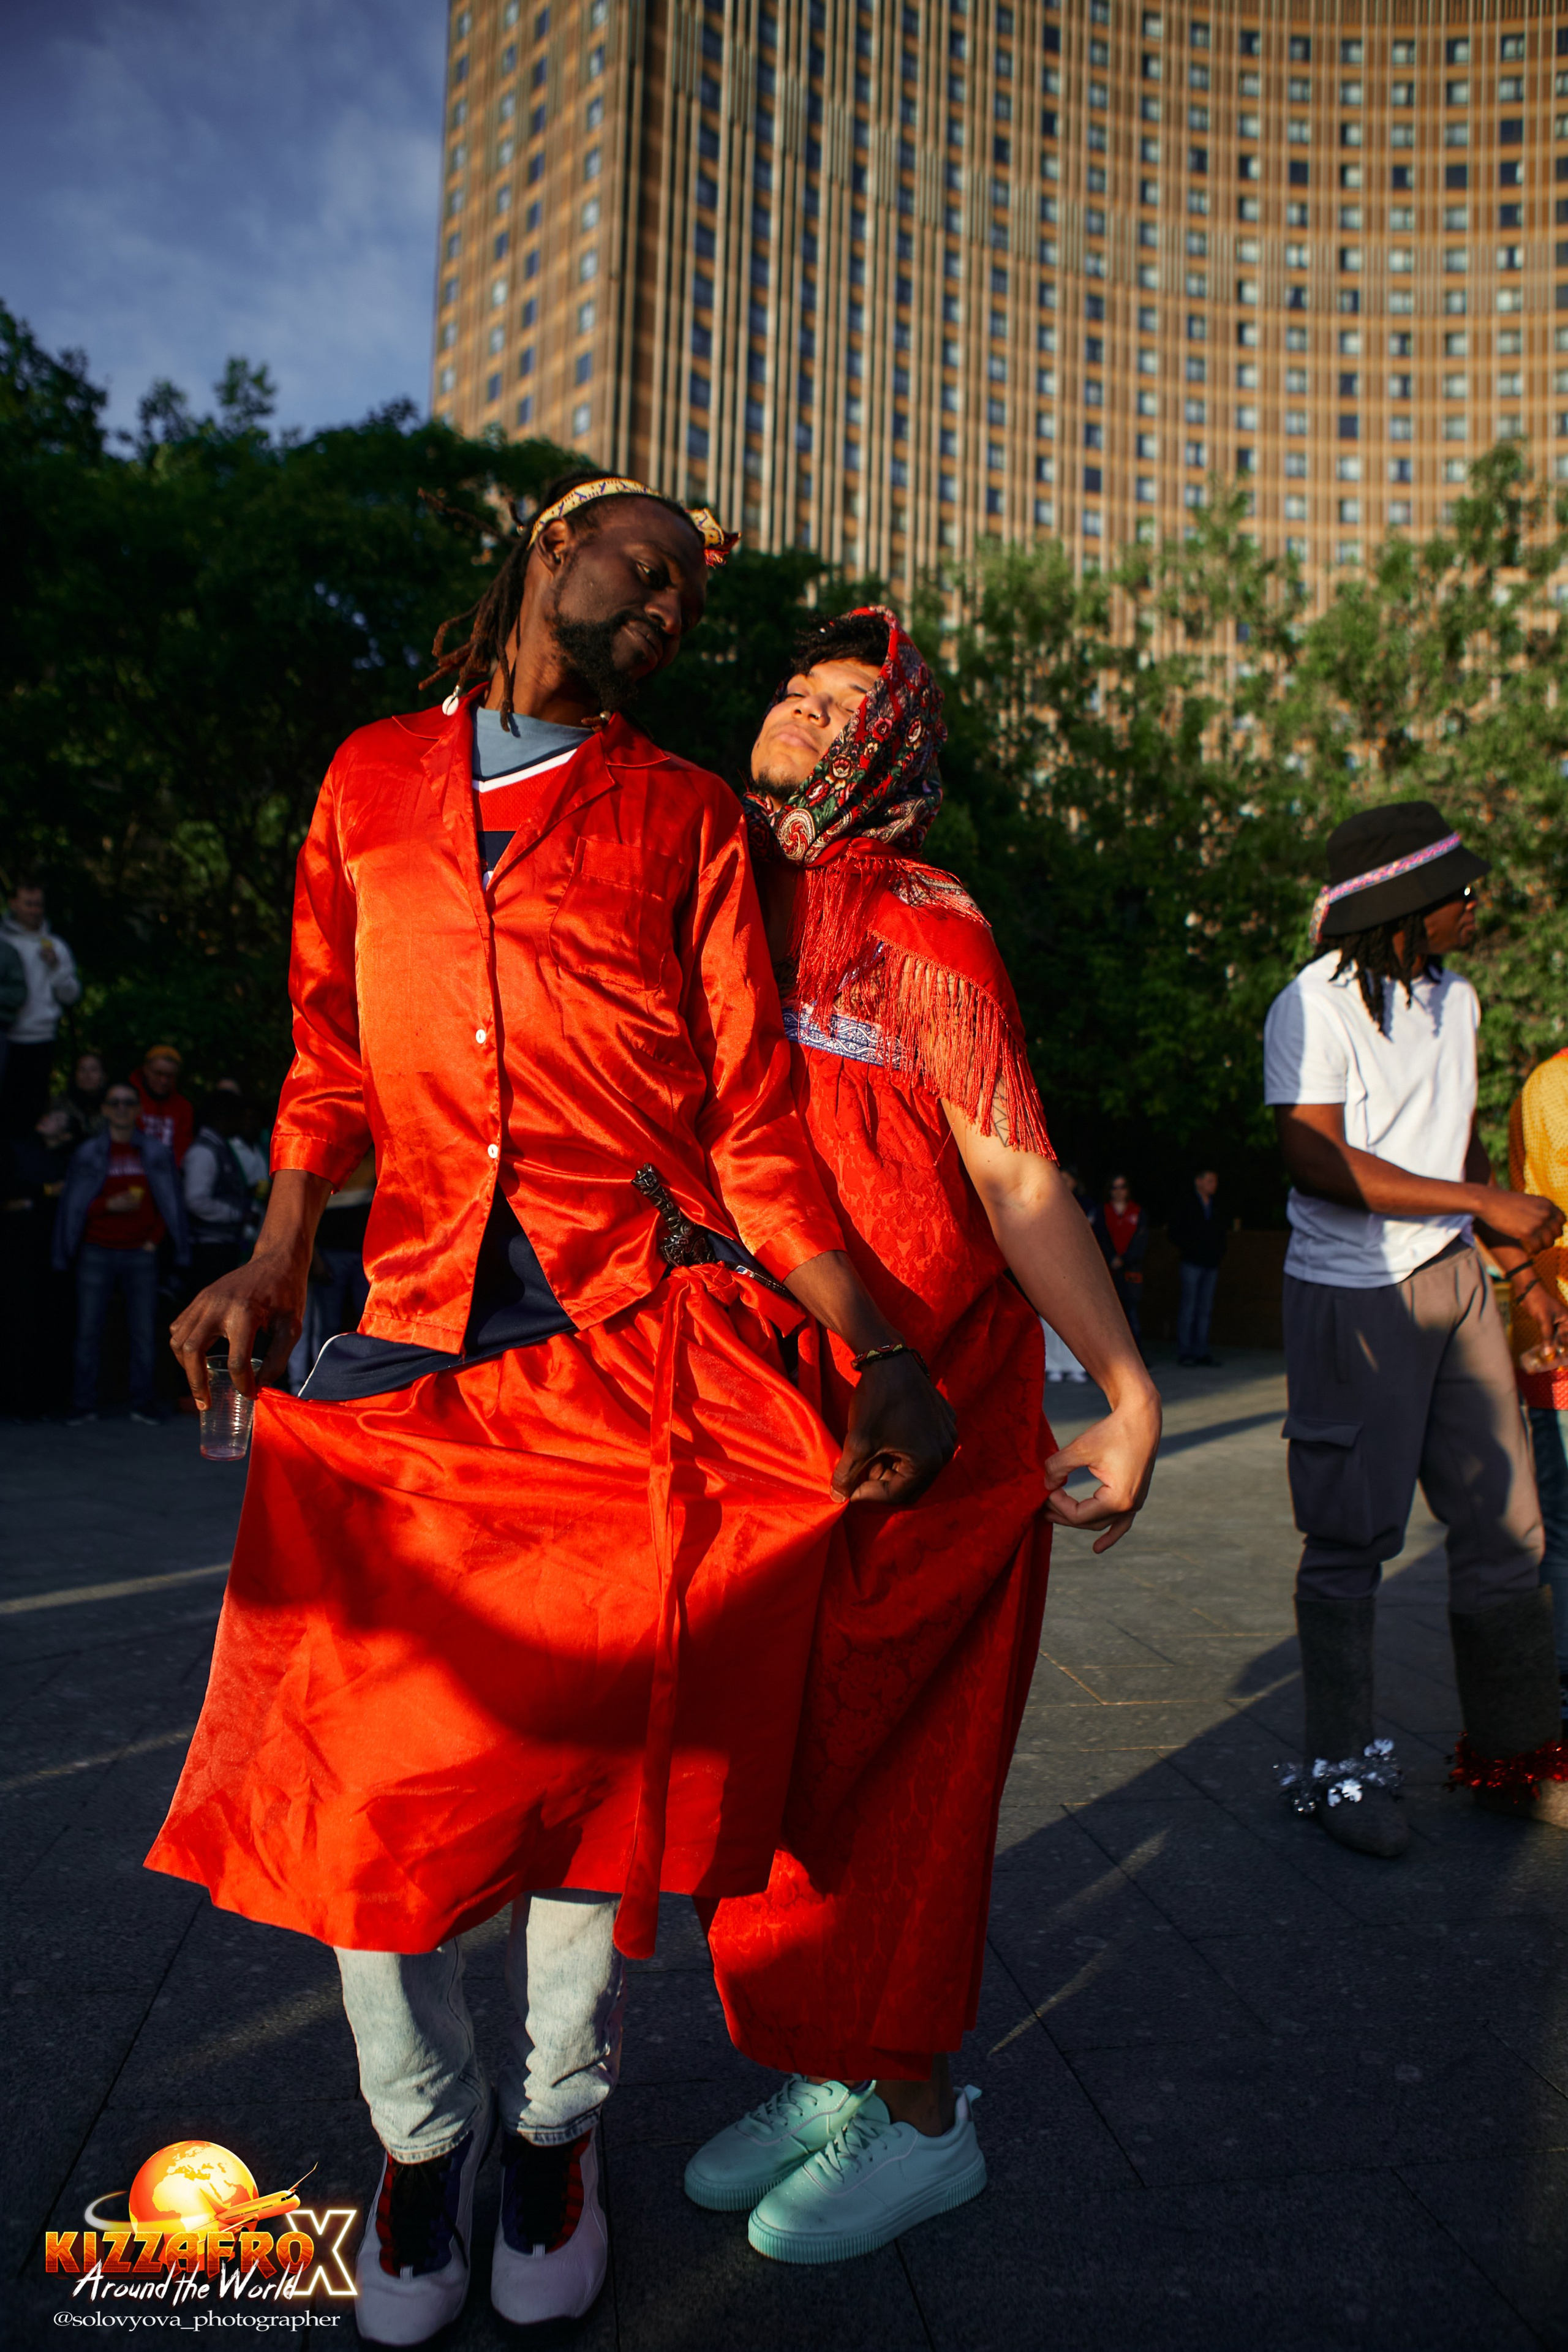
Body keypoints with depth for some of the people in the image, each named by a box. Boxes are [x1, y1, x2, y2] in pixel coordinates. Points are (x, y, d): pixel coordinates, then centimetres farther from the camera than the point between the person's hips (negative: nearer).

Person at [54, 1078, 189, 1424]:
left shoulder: (156, 1153, 9)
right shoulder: (88, 1154, 6)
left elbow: (170, 1203, 11)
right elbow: (74, 1206, 5)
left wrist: (154, 1239, 0)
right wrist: (109, 1206, -10)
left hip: (140, 1253, 1)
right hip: (97, 1253, 0)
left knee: (144, 1332, -2)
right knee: (88, 1331, -2)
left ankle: (142, 1404, 6)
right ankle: (84, 1405, 6)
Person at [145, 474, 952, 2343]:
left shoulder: (683, 818, 13)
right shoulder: (371, 780, 18)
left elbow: (752, 1117, 7)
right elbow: (331, 1059, 18)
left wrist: (884, 1354, -1)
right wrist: (274, 1264, 2)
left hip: (645, 1313, -1)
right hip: (418, 1309, 1)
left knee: (590, 1725, -2)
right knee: (359, 1729, -2)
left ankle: (555, 2116, 28)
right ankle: (420, 2126, 27)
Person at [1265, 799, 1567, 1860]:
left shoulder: (1456, 998, 14)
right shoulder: (1314, 1006, -12)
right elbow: (1317, 1161, -20)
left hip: (1455, 1281, 8)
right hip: (1354, 1295, -7)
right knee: (1352, 1538, 0)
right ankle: (1341, 1766, 14)